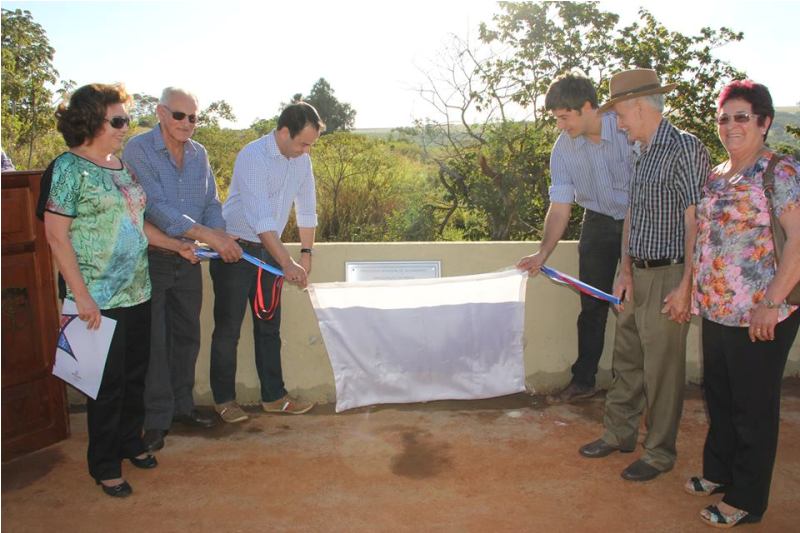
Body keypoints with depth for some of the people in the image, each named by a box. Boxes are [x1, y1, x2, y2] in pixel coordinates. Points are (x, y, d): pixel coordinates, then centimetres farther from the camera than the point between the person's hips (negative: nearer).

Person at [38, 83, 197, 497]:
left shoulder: (121, 166, 10)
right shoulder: (69, 168, -11)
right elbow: (56, 235, -14)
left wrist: (177, 245, 10)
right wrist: (82, 296, -18)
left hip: (137, 292, 7)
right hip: (100, 299, -7)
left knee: (135, 374, 17)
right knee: (109, 382, 3)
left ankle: (130, 443, 37)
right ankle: (104, 465, 21)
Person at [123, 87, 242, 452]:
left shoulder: (198, 154, 7)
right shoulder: (138, 150, -12)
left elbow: (211, 203, 7)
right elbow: (156, 207, -22)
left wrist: (222, 235, -14)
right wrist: (208, 235, -28)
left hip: (188, 259, 6)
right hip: (150, 258, -6)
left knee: (187, 336, 14)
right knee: (154, 342, 1)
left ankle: (181, 405, 29)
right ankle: (156, 418, 14)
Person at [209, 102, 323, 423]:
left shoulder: (301, 161, 1)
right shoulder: (253, 157, -21)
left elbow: (306, 209, 11)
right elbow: (261, 218, -29)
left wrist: (306, 253, 9)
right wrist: (287, 264, -33)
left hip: (268, 250, 7)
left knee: (269, 326, 11)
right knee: (228, 328, 2)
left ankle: (273, 396, 21)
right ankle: (224, 399, 16)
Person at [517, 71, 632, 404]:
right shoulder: (562, 150, -7)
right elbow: (560, 206, -4)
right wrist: (543, 253, -10)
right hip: (598, 223, 4)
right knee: (592, 305, 8)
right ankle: (582, 381, 20)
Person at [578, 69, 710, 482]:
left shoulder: (684, 149, -14)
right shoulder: (643, 154, 13)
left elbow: (695, 221, -18)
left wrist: (686, 285, -20)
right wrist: (626, 270, 4)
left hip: (668, 278, -8)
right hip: (638, 276, 8)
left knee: (662, 371, 4)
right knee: (626, 360, 17)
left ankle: (660, 453, 21)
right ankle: (619, 434, 34)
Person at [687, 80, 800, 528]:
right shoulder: (717, 177, 11)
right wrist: (695, 289, 14)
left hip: (759, 319, -7)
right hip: (716, 311, 8)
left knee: (753, 408, 7)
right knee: (719, 398, 20)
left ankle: (747, 500, 23)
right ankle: (719, 472, 40)